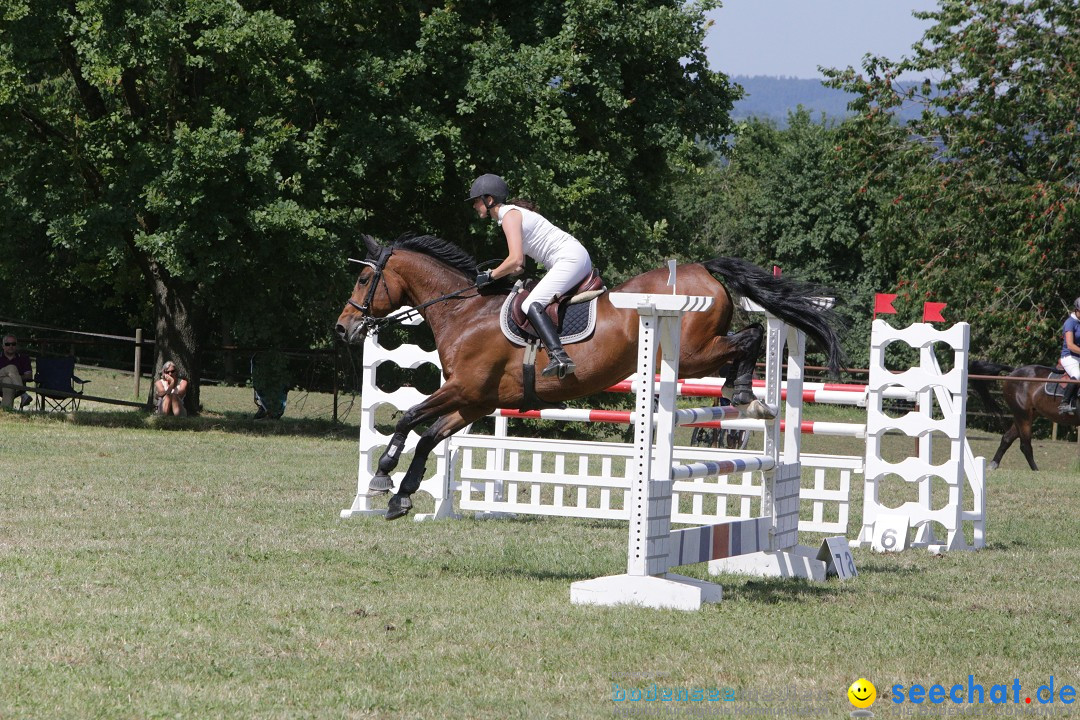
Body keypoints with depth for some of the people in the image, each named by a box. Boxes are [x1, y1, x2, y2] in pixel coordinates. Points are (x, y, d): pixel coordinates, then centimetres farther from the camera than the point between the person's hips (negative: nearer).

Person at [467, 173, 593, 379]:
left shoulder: (509, 215, -9)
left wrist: (490, 276, -8)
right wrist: (494, 273, 6)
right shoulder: (515, 212, 20)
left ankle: (559, 356, -41)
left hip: (570, 259, -11)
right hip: (578, 257, 11)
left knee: (531, 305, -23)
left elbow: (515, 260, -21)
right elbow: (520, 267, 19)